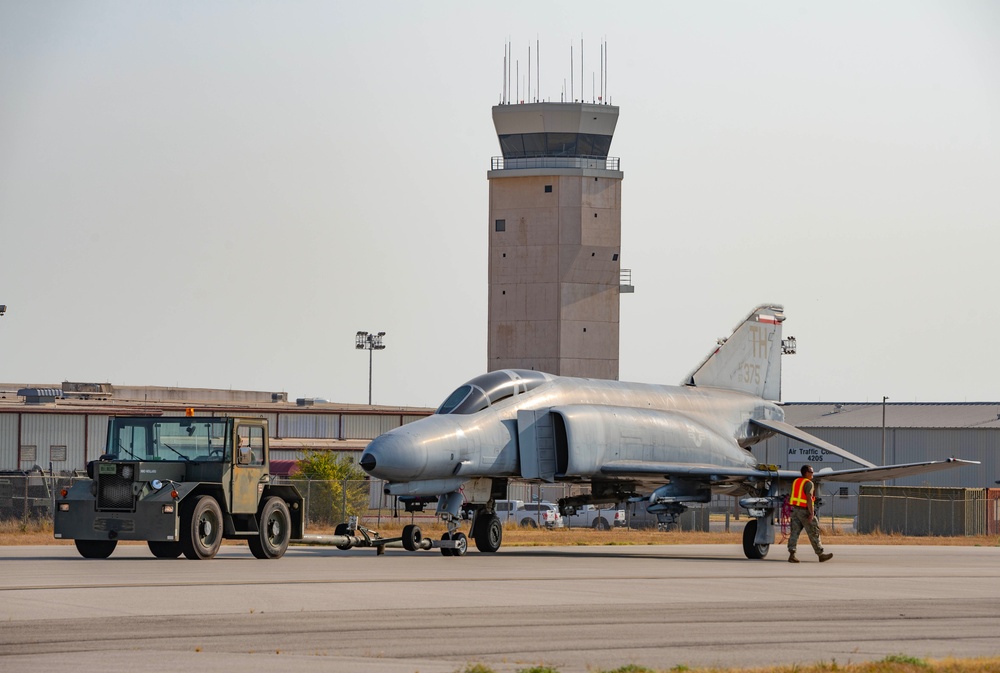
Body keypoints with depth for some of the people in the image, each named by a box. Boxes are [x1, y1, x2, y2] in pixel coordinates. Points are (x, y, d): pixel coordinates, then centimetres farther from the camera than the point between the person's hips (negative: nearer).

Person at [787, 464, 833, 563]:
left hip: (795, 509, 8)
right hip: (804, 510, -8)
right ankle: (820, 554, 11)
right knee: (814, 533, 3)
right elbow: (809, 498, -21)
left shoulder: (796, 482, 11)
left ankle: (791, 555, -6)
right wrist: (811, 514, -22)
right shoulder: (808, 483, -13)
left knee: (795, 532, 3)